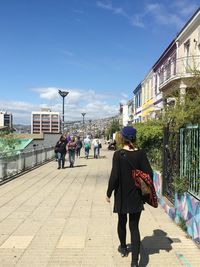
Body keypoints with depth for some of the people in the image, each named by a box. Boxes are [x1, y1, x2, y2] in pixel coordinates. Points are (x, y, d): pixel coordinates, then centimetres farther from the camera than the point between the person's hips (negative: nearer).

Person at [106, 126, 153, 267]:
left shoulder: (118, 154, -13)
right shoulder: (141, 153, -7)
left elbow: (114, 176, -15)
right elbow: (149, 173, -7)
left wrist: (109, 193, -3)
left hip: (121, 196, -1)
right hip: (137, 196, 1)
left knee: (122, 222, 22)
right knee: (134, 226, 7)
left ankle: (123, 248, 43)